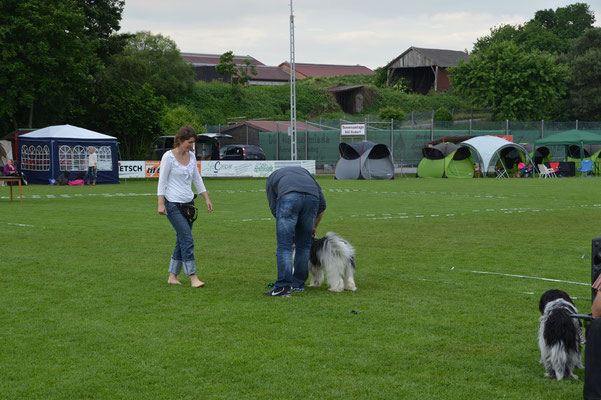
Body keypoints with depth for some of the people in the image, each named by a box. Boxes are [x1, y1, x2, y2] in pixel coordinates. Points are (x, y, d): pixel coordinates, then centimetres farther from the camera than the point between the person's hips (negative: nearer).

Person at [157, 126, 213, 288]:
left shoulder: (191, 156, 9)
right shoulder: (169, 156, -9)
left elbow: (197, 179, 18)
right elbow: (162, 181, -9)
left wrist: (207, 199, 15)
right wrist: (161, 203, -15)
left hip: (188, 203, 7)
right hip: (173, 204, -7)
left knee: (182, 240, 7)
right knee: (187, 239, -12)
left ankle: (173, 276, 16)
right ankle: (193, 277, -10)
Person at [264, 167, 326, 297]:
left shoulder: (272, 178, 34)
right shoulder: (303, 171, 41)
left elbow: (274, 208, 21)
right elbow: (322, 203, 32)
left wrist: (289, 229, 30)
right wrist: (314, 227, 41)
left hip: (289, 198, -3)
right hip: (312, 197, 3)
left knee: (284, 246, -1)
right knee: (303, 245, 16)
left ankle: (283, 287, -9)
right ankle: (298, 284, 24)